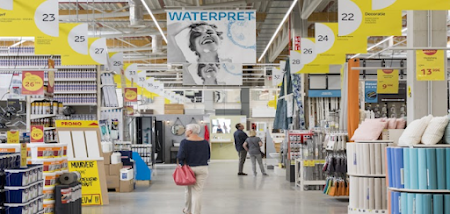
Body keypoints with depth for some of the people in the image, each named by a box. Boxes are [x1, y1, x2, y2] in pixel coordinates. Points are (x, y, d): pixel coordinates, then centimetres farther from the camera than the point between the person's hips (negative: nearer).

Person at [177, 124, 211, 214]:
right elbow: (208, 156, 8)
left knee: (189, 190, 17)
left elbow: (181, 156, -18)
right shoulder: (205, 142, 1)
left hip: (189, 168, -1)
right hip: (203, 169, 1)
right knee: (198, 191, 1)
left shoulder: (185, 142, -10)